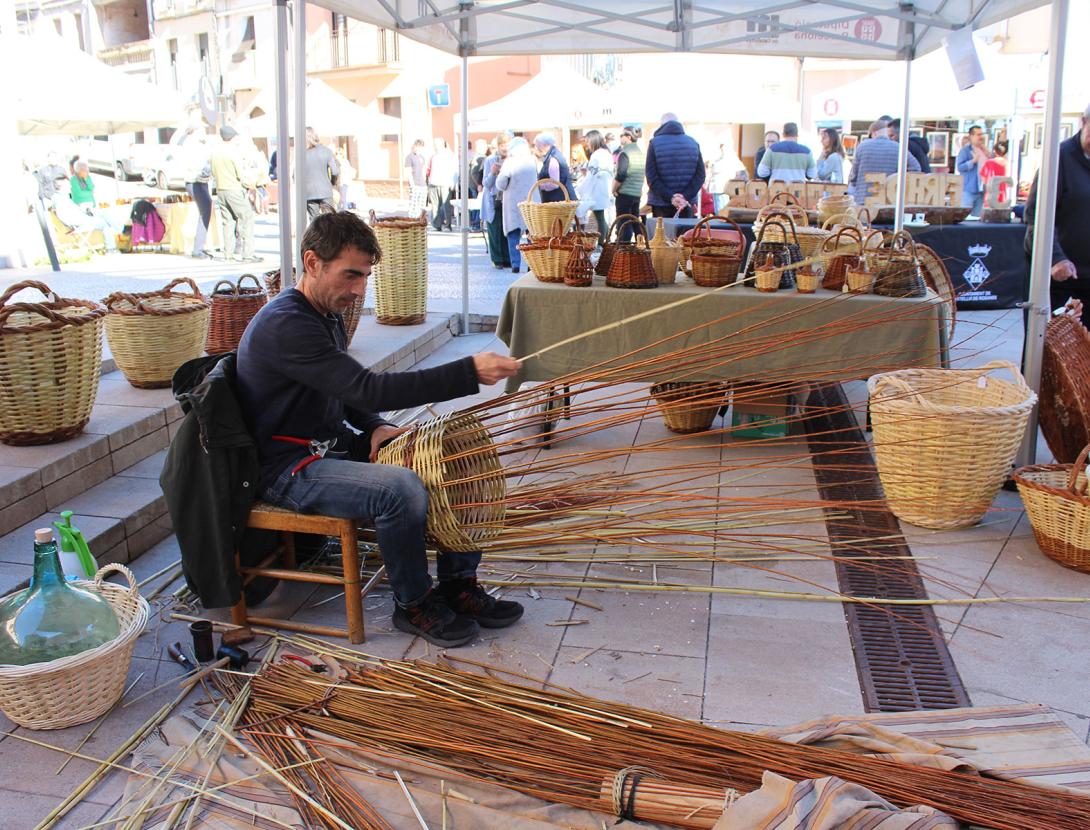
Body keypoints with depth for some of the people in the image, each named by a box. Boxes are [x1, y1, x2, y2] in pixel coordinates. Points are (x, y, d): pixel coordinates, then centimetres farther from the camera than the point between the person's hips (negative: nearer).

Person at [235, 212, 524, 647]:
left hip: (334, 445, 10)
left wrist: (375, 427, -4)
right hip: (288, 468, -9)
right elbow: (369, 389, -32)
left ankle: (458, 584, 5)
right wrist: (470, 372, -35)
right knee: (402, 488, -33)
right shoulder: (284, 325, -23)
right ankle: (413, 605, -9)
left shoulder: (328, 313, 9)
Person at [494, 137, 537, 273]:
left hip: (513, 204, -2)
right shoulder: (533, 161, 0)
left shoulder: (509, 162, -7)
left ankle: (515, 264, -2)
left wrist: (501, 172, 11)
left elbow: (500, 185, -6)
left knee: (513, 234, 4)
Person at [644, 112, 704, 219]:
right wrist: (685, 196, -8)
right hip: (687, 204, 3)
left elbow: (652, 178, -12)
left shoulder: (654, 143, -4)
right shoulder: (693, 143, 6)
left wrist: (670, 197, -14)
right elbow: (700, 175, -1)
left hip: (661, 203, -3)